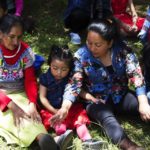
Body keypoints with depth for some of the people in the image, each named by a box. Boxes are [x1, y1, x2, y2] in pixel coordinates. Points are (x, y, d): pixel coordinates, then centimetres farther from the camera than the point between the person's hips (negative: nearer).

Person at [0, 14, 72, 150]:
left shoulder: (25, 51, -2)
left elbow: (30, 80, -1)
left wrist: (32, 104, -19)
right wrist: (12, 106, -28)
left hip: (19, 94, 4)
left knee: (29, 114, -30)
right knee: (12, 116, -35)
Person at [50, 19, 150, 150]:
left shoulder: (122, 50, -11)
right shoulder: (81, 56, -12)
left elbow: (136, 75, -17)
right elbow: (74, 84, -18)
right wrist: (65, 107, -35)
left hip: (121, 96, 4)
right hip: (97, 101, -3)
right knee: (107, 119, -35)